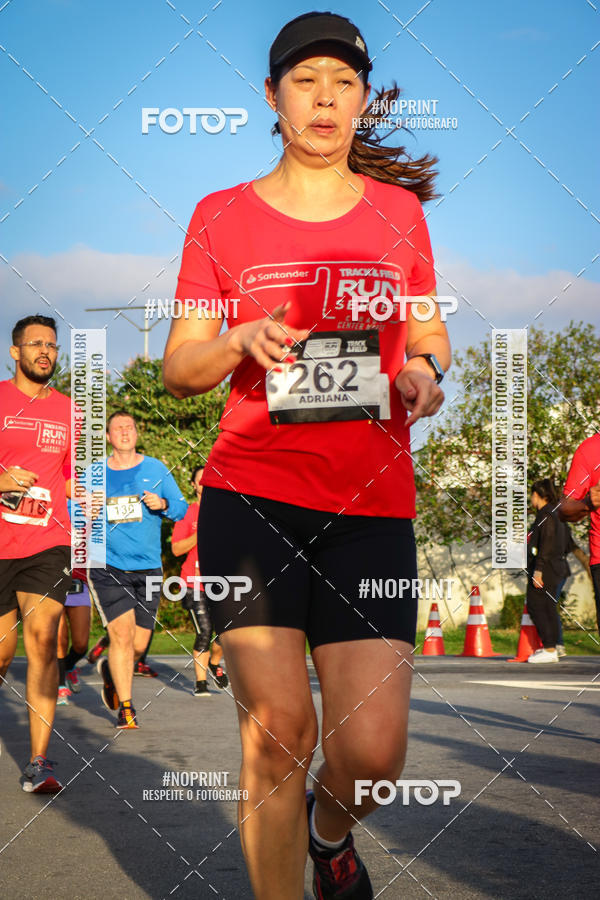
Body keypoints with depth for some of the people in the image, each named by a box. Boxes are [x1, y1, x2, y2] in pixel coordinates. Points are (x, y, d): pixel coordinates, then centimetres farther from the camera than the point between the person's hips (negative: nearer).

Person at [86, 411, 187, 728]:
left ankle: (110, 670, 39)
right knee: (122, 634, -15)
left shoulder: (156, 469, 7)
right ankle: (125, 708, -3)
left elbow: (181, 507, 7)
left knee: (139, 645, 4)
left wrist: (163, 504, -14)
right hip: (107, 567, -2)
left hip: (148, 568, 2)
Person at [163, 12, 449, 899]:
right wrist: (240, 343, -12)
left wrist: (424, 370, -2)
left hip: (371, 503, 1)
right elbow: (178, 368, 9)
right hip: (251, 494, -1)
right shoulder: (222, 216, 8)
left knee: (372, 751, -5)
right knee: (277, 733, -7)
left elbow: (430, 335, 22)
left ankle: (330, 828, 30)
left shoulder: (398, 210, 13)